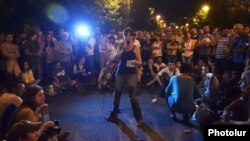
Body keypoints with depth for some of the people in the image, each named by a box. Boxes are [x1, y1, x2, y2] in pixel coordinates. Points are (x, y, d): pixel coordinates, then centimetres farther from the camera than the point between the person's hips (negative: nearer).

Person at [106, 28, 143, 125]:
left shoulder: (135, 48, -5)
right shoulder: (121, 46, 4)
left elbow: (140, 63, -5)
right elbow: (115, 58, -5)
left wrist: (134, 62, -25)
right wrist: (122, 50, -16)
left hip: (132, 74, -4)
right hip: (120, 73, 4)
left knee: (132, 97, -7)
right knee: (117, 94, 11)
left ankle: (139, 118, 8)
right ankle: (114, 115, 29)